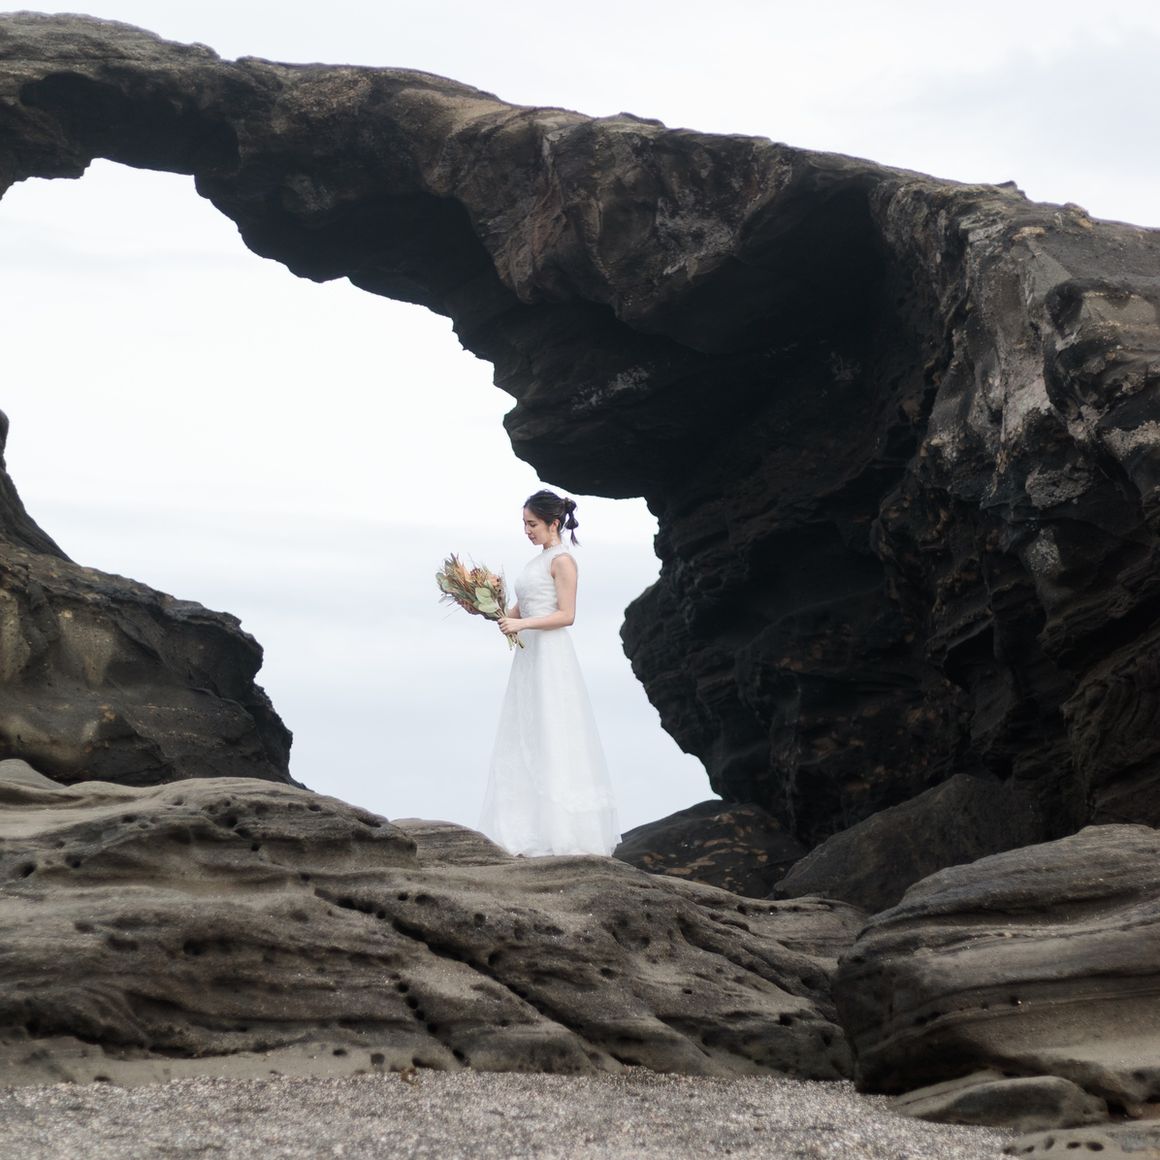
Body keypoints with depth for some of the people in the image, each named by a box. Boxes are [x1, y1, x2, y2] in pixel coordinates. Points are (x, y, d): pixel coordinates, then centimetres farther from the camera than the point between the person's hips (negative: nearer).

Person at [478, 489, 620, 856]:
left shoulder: (562, 560, -7)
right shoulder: (539, 560, 18)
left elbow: (566, 615, -14)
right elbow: (520, 610, 19)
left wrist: (521, 624, -20)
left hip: (551, 659, -9)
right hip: (528, 657, 9)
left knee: (552, 741, -8)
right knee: (523, 743, 5)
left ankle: (564, 834, -7)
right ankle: (529, 831, 5)